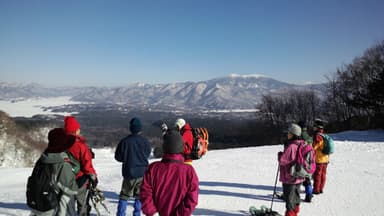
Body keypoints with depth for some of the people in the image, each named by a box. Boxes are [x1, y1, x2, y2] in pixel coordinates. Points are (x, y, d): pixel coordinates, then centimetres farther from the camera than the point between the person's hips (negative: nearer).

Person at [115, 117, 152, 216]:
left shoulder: (125, 141, -14)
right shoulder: (145, 141, -10)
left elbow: (118, 157, -4)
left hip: (129, 173, -1)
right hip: (142, 172, 1)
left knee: (124, 196, 14)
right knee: (140, 196, 14)